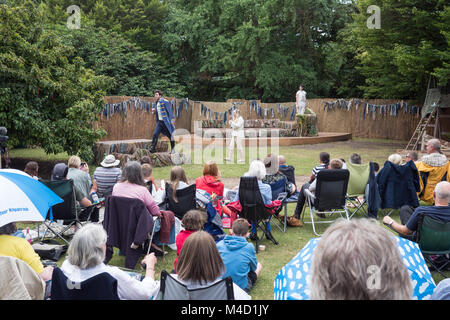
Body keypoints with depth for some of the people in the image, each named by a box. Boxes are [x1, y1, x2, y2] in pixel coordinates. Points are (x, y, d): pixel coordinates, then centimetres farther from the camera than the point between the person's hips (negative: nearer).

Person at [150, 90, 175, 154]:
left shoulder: (165, 102, -8)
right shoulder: (157, 103, 14)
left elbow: (169, 111, -12)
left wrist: (172, 119, -19)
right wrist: (154, 111, 3)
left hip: (166, 122, -6)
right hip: (159, 122, 6)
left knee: (170, 135, 3)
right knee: (155, 134, -6)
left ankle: (173, 149, 15)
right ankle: (152, 149, -3)